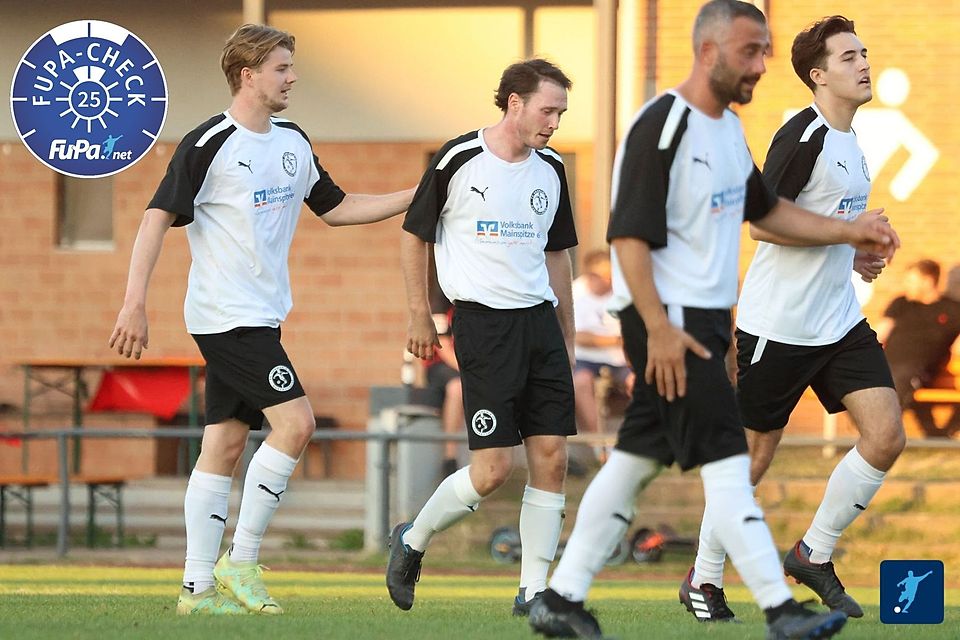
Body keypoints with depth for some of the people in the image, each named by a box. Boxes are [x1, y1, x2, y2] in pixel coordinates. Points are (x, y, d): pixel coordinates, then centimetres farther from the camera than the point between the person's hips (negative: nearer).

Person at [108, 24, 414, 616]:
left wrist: (413, 197, 16)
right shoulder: (209, 145, -12)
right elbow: (157, 219, -14)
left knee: (225, 446, 7)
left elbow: (335, 207, 24)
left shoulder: (293, 141, 12)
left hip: (262, 317, 8)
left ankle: (200, 586, 8)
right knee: (295, 422, -16)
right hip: (226, 317, -8)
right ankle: (240, 562, -9)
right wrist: (135, 303, -21)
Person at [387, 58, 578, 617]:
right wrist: (421, 317, 4)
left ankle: (534, 592, 6)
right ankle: (413, 541, 15)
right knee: (494, 468, -10)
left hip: (540, 320, 6)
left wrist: (567, 338, 20)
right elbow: (416, 234, 4)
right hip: (483, 323, -6)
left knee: (552, 459, -1)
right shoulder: (458, 160, -7)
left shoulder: (551, 170, 9)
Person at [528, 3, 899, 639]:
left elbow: (766, 210, 26)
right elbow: (628, 235, -20)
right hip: (668, 321, -10)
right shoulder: (661, 127, -16)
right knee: (725, 460, -11)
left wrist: (847, 231, 16)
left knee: (636, 460, 11)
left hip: (705, 319, 10)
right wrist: (658, 328, -24)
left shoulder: (729, 129, 14)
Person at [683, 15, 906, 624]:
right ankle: (704, 581, 19)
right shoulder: (803, 136, -15)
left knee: (887, 437, -6)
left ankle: (815, 556, 10)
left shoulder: (848, 142, 13)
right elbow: (761, 222, -21)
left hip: (839, 318, 8)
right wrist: (850, 235, -19)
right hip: (778, 322, -8)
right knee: (755, 456, 2)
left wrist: (854, 258, 9)